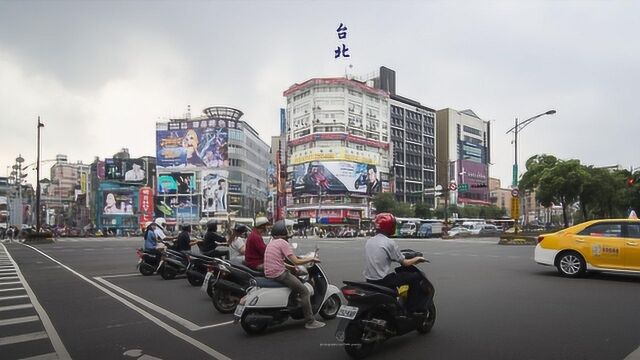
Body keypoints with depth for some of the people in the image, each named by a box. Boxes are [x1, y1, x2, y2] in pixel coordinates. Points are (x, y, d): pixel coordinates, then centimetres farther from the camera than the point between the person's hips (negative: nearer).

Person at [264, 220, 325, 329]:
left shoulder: (272, 242, 16)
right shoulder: (283, 243, -12)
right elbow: (296, 261, -16)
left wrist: (290, 267, 20)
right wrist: (311, 259, -5)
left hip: (269, 274, 10)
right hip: (279, 274, -10)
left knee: (298, 280, 29)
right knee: (304, 291, -4)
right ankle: (310, 321, -3)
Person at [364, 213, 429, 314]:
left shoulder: (369, 241, 7)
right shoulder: (390, 243, -13)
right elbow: (404, 263, -7)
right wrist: (417, 259, 12)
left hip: (369, 280, 8)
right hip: (383, 280, -8)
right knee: (416, 277, 3)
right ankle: (411, 309, 10)